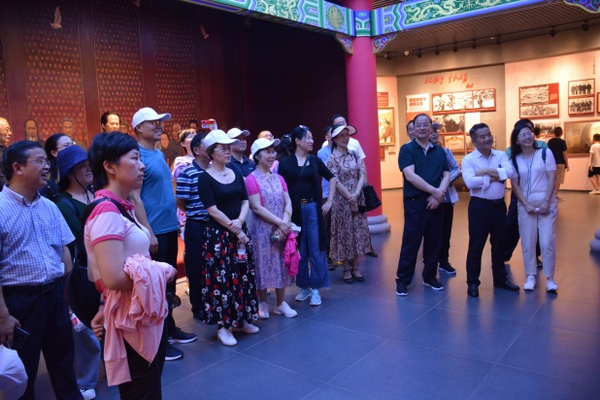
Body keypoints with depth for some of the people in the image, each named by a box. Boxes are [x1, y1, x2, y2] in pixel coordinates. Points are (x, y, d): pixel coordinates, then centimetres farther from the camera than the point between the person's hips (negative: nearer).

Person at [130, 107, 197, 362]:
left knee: (168, 283, 17)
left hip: (170, 228, 8)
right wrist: (148, 233, -20)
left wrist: (175, 221, 15)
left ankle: (170, 329, 30)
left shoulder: (159, 154, 12)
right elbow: (135, 198, -17)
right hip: (154, 232, -8)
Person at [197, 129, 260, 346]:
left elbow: (245, 201, 6)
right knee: (221, 279, -1)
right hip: (218, 235, -6)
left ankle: (242, 319, 26)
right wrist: (234, 231, -13)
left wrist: (240, 221, -13)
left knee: (243, 276, 11)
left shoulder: (236, 173, 9)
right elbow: (213, 210, -13)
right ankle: (223, 326, 11)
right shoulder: (205, 178, -9)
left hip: (240, 231, 6)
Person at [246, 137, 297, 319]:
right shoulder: (251, 179, -9)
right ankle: (263, 303, 20)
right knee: (262, 265, 4)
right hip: (261, 230, -5)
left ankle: (281, 303, 22)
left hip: (281, 229, 5)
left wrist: (285, 224, -13)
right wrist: (280, 223, -16)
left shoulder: (278, 178, 9)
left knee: (281, 265, 10)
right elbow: (257, 208, -16)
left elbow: (287, 203, 3)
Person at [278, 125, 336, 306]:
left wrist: (329, 201, 6)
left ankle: (315, 288, 12)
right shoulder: (285, 162, -1)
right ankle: (304, 287, 22)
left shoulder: (315, 160, 5)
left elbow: (332, 178, 13)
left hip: (313, 208, 1)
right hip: (295, 210, -1)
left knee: (316, 248, 2)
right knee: (299, 249, 8)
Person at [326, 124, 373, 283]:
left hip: (358, 199, 4)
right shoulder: (331, 160, -6)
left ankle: (355, 267, 19)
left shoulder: (355, 156, 7)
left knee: (358, 232, 7)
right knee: (344, 232, 3)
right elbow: (335, 182, -11)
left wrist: (356, 195, -13)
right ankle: (346, 269, 15)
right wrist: (350, 198, -13)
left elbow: (362, 175, 0)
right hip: (342, 201, -4)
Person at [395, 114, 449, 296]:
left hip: (436, 203, 4)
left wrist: (438, 195, -12)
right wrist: (434, 191, -15)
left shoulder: (439, 151, 12)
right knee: (410, 243, 0)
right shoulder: (406, 149, -2)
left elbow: (446, 176, 5)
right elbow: (410, 176, -14)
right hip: (415, 203, -4)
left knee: (434, 243, 11)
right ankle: (402, 280, 10)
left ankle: (430, 277, 26)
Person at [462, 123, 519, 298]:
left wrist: (487, 171, -19)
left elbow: (510, 172, -14)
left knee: (499, 243, 16)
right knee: (476, 245, 3)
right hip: (479, 206, -4)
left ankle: (500, 278, 32)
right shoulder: (468, 159, -8)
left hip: (499, 205, 4)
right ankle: (472, 282, 14)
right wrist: (493, 178, -15)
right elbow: (470, 182, -23)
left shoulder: (501, 155, 4)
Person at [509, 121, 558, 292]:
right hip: (525, 205, 2)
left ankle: (549, 278, 9)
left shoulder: (545, 153, 0)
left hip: (547, 204, -1)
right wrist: (526, 204, -9)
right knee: (528, 242, 5)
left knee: (547, 241, -4)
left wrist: (546, 201, -12)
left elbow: (552, 178, -4)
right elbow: (515, 185, 2)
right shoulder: (514, 160, 4)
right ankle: (530, 276, 16)